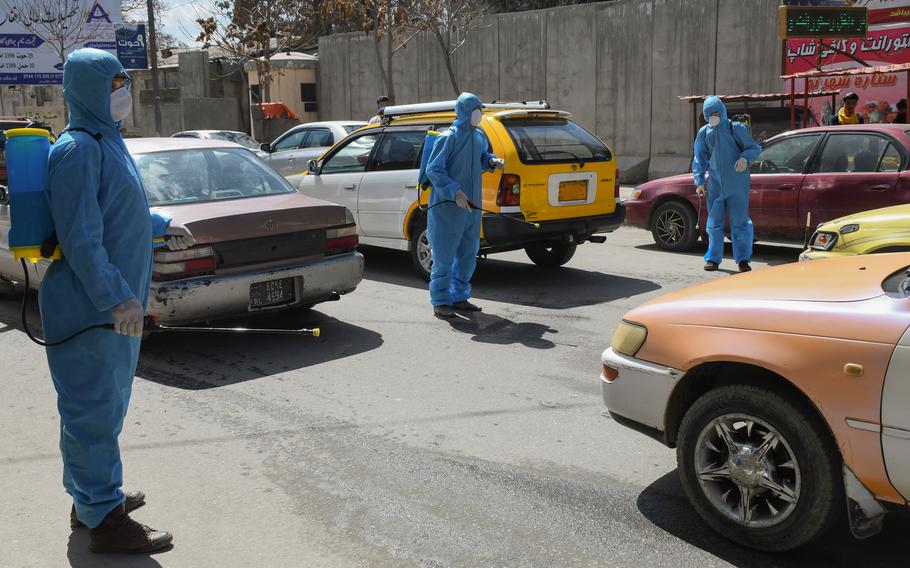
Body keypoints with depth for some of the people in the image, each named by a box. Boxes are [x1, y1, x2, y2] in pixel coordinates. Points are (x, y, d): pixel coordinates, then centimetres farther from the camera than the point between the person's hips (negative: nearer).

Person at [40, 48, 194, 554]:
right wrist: (115, 298, -25)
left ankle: (93, 495, 34)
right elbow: (81, 235, -23)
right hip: (90, 306, -10)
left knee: (106, 402, 19)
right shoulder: (78, 150, -17)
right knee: (95, 407, -1)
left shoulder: (106, 141, 14)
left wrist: (162, 227, 33)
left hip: (114, 303, 10)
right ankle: (104, 517, 9)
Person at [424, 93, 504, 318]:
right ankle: (440, 302, 7)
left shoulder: (480, 136, 10)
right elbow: (433, 170, -16)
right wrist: (455, 192, -25)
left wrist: (492, 161, 4)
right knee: (444, 255, -1)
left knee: (468, 255, 13)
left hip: (472, 206, 8)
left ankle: (459, 297, 26)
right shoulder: (448, 138, -12)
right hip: (447, 207, -8)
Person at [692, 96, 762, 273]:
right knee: (714, 223, 7)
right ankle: (713, 258, 16)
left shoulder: (735, 128, -2)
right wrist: (700, 182, 4)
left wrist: (745, 158, -20)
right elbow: (699, 159, 13)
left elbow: (755, 148, 2)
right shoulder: (704, 133, 9)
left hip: (737, 184, -3)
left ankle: (743, 259, 3)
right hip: (715, 184, 3)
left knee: (740, 222, -3)